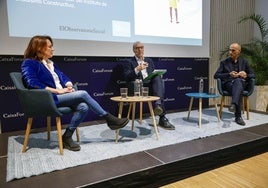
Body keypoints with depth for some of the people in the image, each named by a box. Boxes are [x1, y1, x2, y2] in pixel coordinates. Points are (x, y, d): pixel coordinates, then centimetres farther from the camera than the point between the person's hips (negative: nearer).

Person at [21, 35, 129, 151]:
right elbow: (33, 84, -17)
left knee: (83, 107, -24)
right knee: (83, 94, -24)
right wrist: (58, 90, -18)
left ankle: (67, 137, -10)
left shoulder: (50, 63, 23)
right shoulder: (29, 63, -1)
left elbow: (62, 76, 20)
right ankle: (109, 119, -14)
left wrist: (69, 86, -4)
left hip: (61, 95, 7)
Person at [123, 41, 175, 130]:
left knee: (158, 77, -30)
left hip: (152, 84, 4)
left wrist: (158, 76, -2)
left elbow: (155, 74, 23)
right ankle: (162, 118, -37)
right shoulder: (129, 62, 10)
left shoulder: (149, 60, 27)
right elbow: (127, 78, -4)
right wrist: (137, 69, -18)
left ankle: (158, 104, -47)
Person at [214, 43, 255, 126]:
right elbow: (216, 75, 1)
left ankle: (233, 104, -54)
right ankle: (238, 117, -40)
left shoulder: (244, 62, 17)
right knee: (238, 91, -37)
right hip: (228, 84, -1)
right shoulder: (224, 62, 12)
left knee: (238, 80, -39)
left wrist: (246, 75, -9)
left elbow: (253, 75, 16)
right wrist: (229, 74, -14)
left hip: (241, 83, 1)